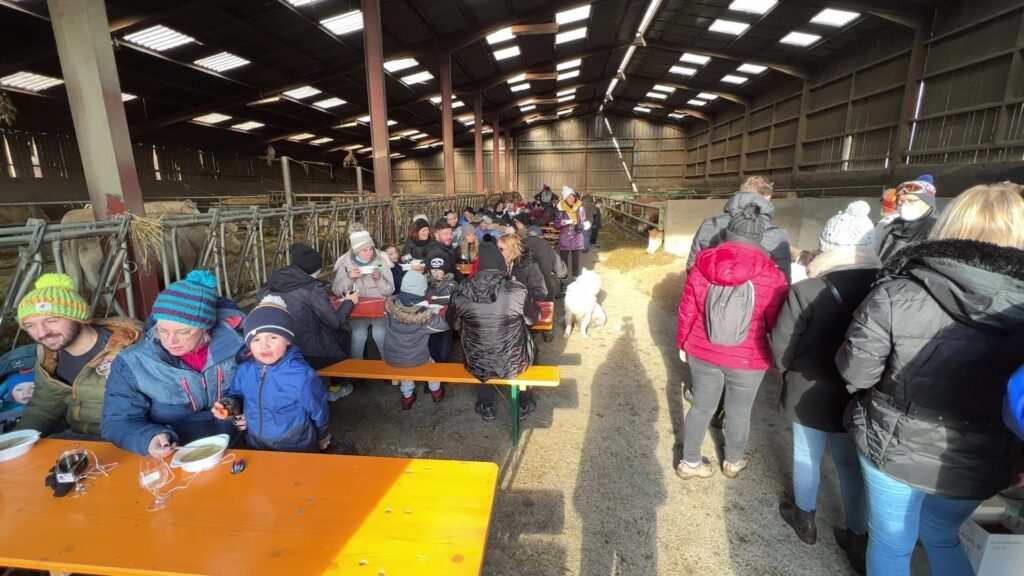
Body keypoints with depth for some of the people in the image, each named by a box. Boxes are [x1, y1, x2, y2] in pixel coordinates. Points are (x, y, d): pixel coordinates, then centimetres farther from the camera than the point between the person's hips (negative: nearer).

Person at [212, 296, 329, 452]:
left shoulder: (302, 375, -27)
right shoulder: (244, 370, -12)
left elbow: (318, 411, -11)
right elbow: (237, 394, 10)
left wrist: (322, 437, 4)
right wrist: (228, 404, -12)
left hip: (296, 448, -4)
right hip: (255, 446, 5)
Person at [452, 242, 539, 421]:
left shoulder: (462, 292, -17)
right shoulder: (517, 290, -21)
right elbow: (533, 319, -3)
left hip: (477, 366, 1)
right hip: (514, 364, -1)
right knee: (529, 346, 31)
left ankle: (486, 408, 42)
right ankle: (525, 404, 43)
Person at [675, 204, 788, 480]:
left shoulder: (702, 266, -10)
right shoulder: (770, 276, -16)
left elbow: (687, 312, -2)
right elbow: (777, 325, -7)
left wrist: (682, 344, 12)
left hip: (702, 353, 2)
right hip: (748, 360, -2)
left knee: (701, 406, 17)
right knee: (739, 412, 19)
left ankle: (689, 462, 33)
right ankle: (733, 462, 42)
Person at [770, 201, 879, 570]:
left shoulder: (805, 291, -25)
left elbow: (781, 347, -17)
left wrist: (788, 370, 5)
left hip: (810, 394, -3)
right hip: (860, 398, 3)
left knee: (807, 455, 19)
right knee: (851, 463, 21)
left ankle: (805, 518, 39)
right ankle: (858, 538, 34)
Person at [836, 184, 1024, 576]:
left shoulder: (895, 294, -22)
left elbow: (854, 373, -16)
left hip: (895, 449, -3)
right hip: (978, 465, 3)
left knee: (890, 544, 21)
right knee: (942, 537, 31)